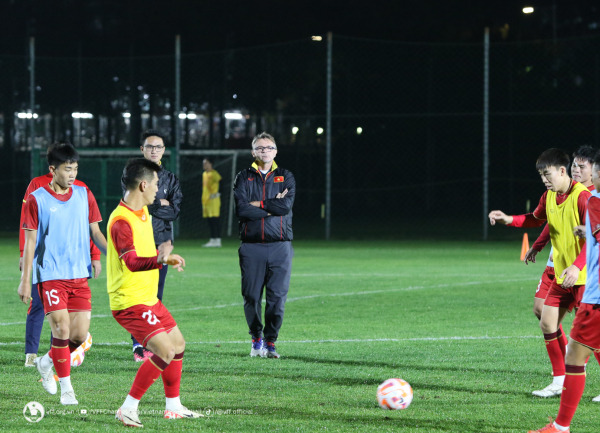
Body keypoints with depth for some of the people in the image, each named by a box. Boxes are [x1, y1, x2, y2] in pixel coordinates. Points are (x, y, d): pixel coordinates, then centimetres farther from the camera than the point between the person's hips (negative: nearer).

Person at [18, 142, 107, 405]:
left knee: (80, 335, -1)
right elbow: (30, 241, 0)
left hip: (79, 275, 4)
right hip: (50, 275, -4)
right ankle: (66, 389, 0)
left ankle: (46, 363, 27)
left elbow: (95, 232, 14)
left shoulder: (84, 195, 8)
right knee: (62, 329, -12)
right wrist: (25, 280, -3)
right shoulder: (37, 199, -2)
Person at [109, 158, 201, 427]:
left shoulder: (143, 212, 11)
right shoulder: (121, 220, -22)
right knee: (164, 350, -19)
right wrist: (158, 260, -52)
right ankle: (128, 409, -11)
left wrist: (167, 258, 39)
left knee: (177, 343, 18)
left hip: (148, 298, 11)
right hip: (129, 301, -11)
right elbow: (131, 262, -36)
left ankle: (173, 407, 30)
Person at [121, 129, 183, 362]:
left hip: (161, 242, 3)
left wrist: (148, 206, -6)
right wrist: (159, 205, -5)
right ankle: (138, 345, -9)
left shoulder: (170, 178, 14)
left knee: (155, 295, 3)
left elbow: (175, 211, 1)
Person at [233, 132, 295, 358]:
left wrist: (257, 204, -7)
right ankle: (256, 339, 18)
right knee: (251, 296, 0)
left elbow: (286, 205, -8)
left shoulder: (285, 177, 10)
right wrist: (272, 207, -8)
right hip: (251, 246, 0)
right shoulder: (244, 177, 8)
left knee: (277, 296, -5)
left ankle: (270, 342, 8)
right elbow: (241, 209, -8)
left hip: (280, 245, 0)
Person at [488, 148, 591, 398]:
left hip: (584, 275, -8)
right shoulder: (549, 197, 7)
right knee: (547, 322, 6)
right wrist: (509, 220, 12)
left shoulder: (582, 197, -19)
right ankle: (560, 381, 15)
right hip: (561, 274, 8)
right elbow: (536, 219, 28)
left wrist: (577, 266, -31)